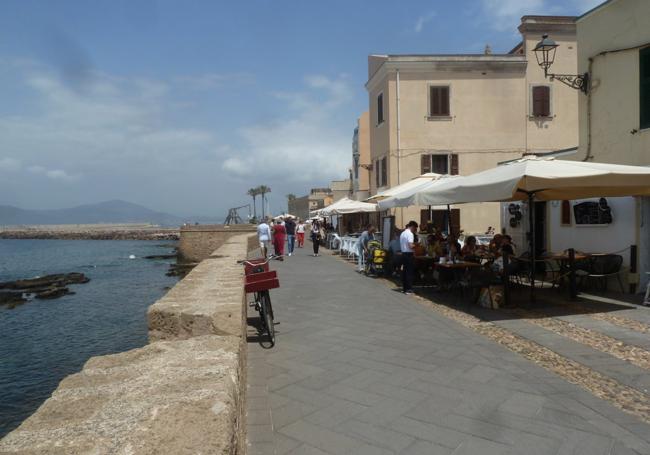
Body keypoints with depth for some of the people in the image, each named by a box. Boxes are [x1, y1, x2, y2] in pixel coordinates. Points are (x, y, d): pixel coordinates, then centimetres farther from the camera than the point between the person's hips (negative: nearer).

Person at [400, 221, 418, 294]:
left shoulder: (402, 233, 14)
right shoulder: (410, 234, -14)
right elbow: (411, 246, -23)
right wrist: (416, 245, -4)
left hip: (403, 254, 9)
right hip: (409, 254, -9)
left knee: (404, 271, 12)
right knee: (409, 272, -4)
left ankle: (404, 288, 17)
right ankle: (409, 289, -3)